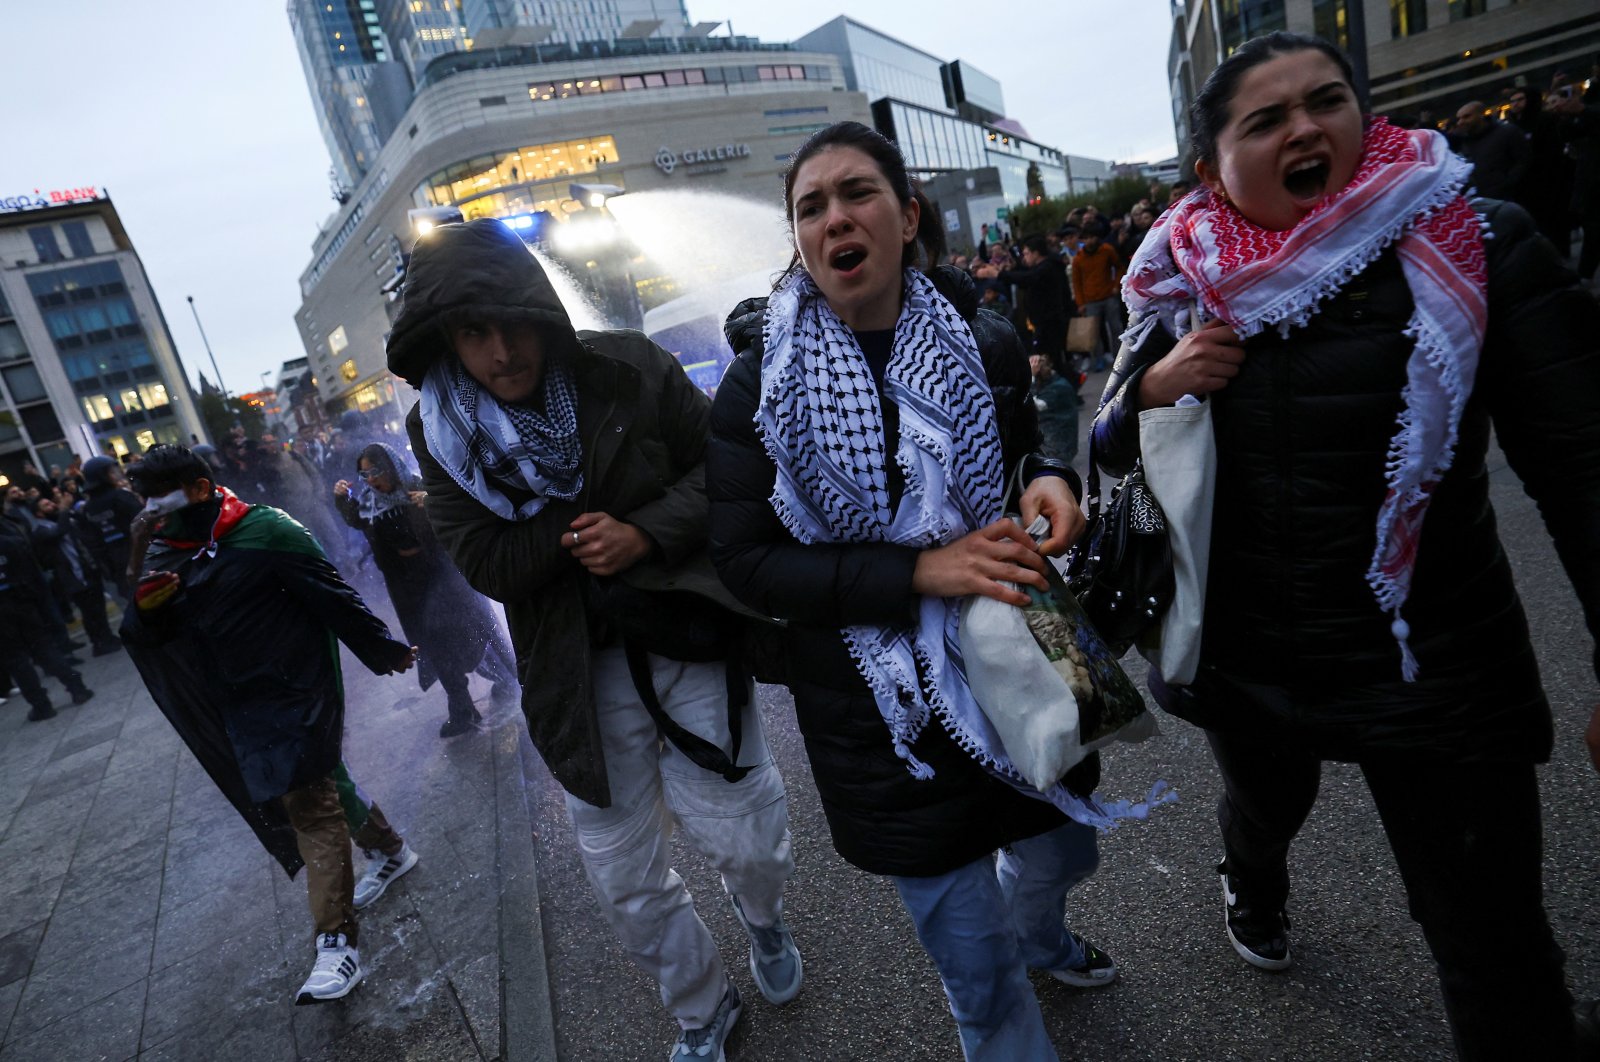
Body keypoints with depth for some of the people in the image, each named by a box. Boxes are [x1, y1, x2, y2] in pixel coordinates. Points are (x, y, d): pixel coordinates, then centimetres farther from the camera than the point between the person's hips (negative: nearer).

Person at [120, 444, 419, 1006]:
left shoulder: (267, 533, -17)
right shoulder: (164, 551, 5)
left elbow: (334, 596, -13)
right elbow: (145, 637, 4)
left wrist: (387, 651, -8)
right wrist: (144, 606, -19)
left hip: (295, 691, -8)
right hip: (240, 702, 8)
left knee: (309, 803, -9)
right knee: (319, 782, 21)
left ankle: (337, 942, -5)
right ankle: (389, 848, 43)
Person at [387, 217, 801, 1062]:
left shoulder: (627, 369, -9)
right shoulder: (439, 430, -4)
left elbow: (718, 462, -6)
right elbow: (486, 564, -9)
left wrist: (646, 532, -21)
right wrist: (583, 529, -18)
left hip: (689, 633, -2)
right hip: (580, 669, 2)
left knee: (742, 839, 5)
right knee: (624, 875, 13)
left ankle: (763, 918, 45)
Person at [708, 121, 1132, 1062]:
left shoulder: (987, 347, -5)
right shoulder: (762, 386, -12)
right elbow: (747, 562, -15)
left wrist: (1052, 484, -15)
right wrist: (918, 570, -26)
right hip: (885, 711, -3)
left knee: (1060, 852, 30)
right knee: (979, 969, 12)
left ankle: (1039, 936, 67)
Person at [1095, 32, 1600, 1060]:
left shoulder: (1477, 248, -11)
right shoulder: (1182, 285, -3)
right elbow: (1108, 450, 3)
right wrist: (1149, 390, -17)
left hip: (1431, 668, -3)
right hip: (1240, 658, 3)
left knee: (1494, 946, 6)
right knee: (1265, 804, 31)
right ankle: (1254, 888, 66)